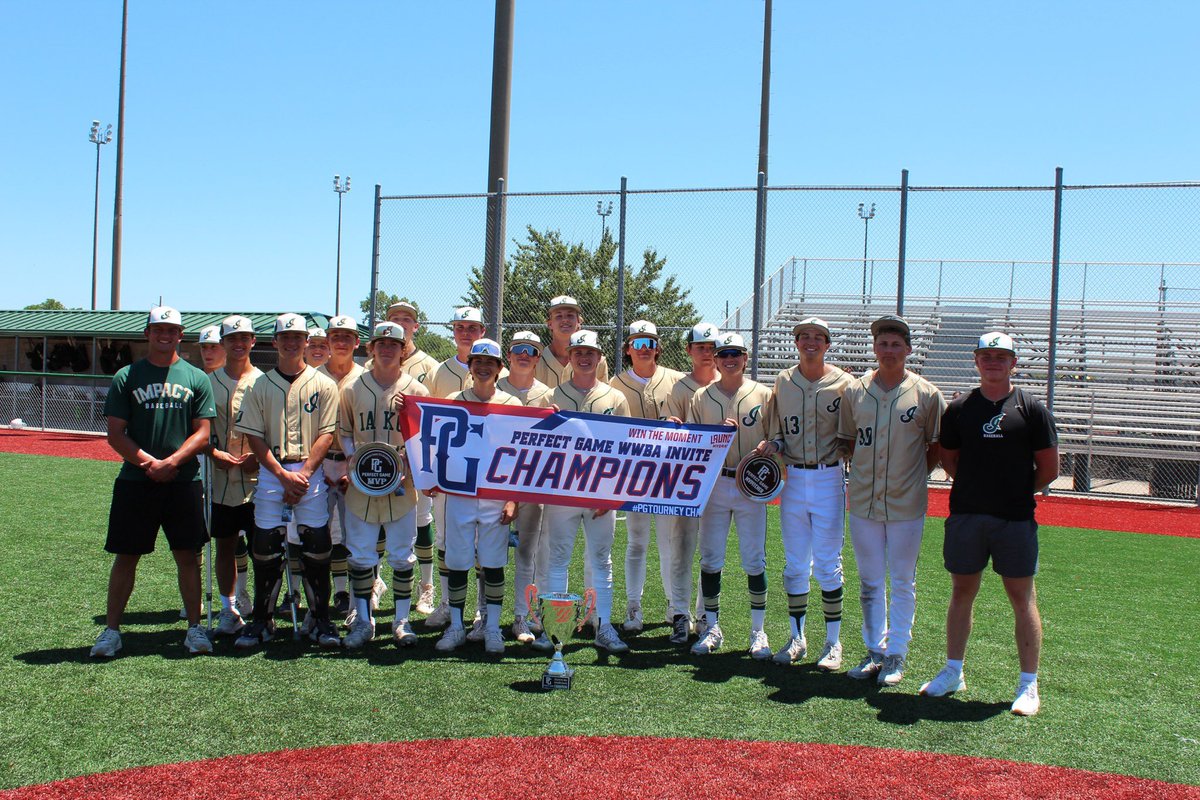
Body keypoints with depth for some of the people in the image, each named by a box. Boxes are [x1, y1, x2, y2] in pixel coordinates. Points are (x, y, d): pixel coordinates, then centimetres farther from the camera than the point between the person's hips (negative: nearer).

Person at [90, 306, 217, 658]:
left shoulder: (197, 378, 7)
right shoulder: (127, 376, 6)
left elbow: (203, 432, 2)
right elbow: (116, 434, 1)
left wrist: (171, 462, -12)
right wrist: (149, 463, -12)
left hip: (184, 481, 0)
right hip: (135, 481, 0)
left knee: (187, 556, 5)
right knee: (126, 556, 5)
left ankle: (195, 628, 13)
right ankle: (111, 630, 14)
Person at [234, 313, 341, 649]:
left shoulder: (323, 385, 6)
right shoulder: (260, 385, 9)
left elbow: (326, 434, 0)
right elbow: (254, 437, 3)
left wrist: (303, 474, -12)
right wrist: (284, 475, -9)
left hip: (311, 473, -1)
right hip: (271, 472, 1)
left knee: (316, 548, -3)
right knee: (265, 548, 1)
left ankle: (320, 620, 8)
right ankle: (262, 620, 13)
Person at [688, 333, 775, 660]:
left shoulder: (763, 395, 4)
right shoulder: (702, 397, 7)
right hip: (714, 484, 2)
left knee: (755, 562, 1)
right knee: (710, 559, 5)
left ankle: (758, 631, 13)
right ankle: (712, 628, 17)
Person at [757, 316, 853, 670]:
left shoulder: (843, 383, -2)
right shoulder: (782, 382, 7)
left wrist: (844, 450, -18)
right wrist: (772, 445, -6)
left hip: (829, 479, -3)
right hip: (793, 479, 3)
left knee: (827, 565, 0)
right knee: (795, 565, 10)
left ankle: (833, 642, 13)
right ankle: (797, 638, 22)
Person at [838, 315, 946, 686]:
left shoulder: (927, 394, -3)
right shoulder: (854, 391, 4)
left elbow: (937, 447, 4)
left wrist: (913, 475, -2)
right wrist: (863, 472, 2)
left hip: (907, 503, -3)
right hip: (863, 502, 3)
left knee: (902, 582, 6)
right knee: (870, 582, 11)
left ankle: (896, 655, 17)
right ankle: (875, 651, 24)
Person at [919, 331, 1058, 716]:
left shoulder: (1031, 408, 0)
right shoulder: (959, 408, 7)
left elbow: (1049, 468, 3)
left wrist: (1018, 492, 7)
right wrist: (977, 490, 9)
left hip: (1015, 519, -3)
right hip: (965, 516, 3)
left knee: (1022, 599, 1)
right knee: (962, 593, 12)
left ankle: (1029, 684, 10)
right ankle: (953, 672, 24)